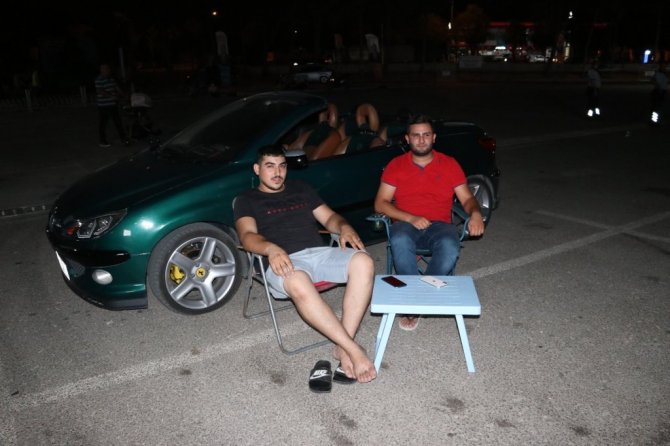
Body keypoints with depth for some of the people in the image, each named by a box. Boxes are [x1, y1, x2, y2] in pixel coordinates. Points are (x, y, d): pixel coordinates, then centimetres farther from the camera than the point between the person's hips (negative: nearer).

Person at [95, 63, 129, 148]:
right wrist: (112, 95, -25)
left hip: (113, 104, 8)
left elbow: (116, 86, 17)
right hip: (104, 105, -8)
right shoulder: (99, 80, -15)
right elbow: (100, 91, -21)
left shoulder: (111, 78, 11)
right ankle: (102, 141, 11)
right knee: (103, 123, 2)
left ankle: (123, 138, 22)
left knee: (117, 121, 13)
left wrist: (120, 93, -2)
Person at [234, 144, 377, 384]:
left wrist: (344, 227, -4)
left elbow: (328, 216, 21)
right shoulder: (247, 200, 14)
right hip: (286, 262, -4)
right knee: (298, 283, -41)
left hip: (321, 252, 4)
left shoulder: (301, 189, 27)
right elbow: (247, 235, -4)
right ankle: (354, 349, -34)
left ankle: (342, 348, -28)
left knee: (363, 262, -27)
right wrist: (271, 249, -27)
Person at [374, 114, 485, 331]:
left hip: (439, 225, 1)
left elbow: (467, 198, 12)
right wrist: (410, 218, -15)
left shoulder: (449, 164, 11)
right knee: (400, 242, -37)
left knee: (450, 247, -35)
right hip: (406, 224, -1)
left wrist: (475, 213, -13)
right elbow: (380, 204, 1)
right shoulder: (396, 165, 7)